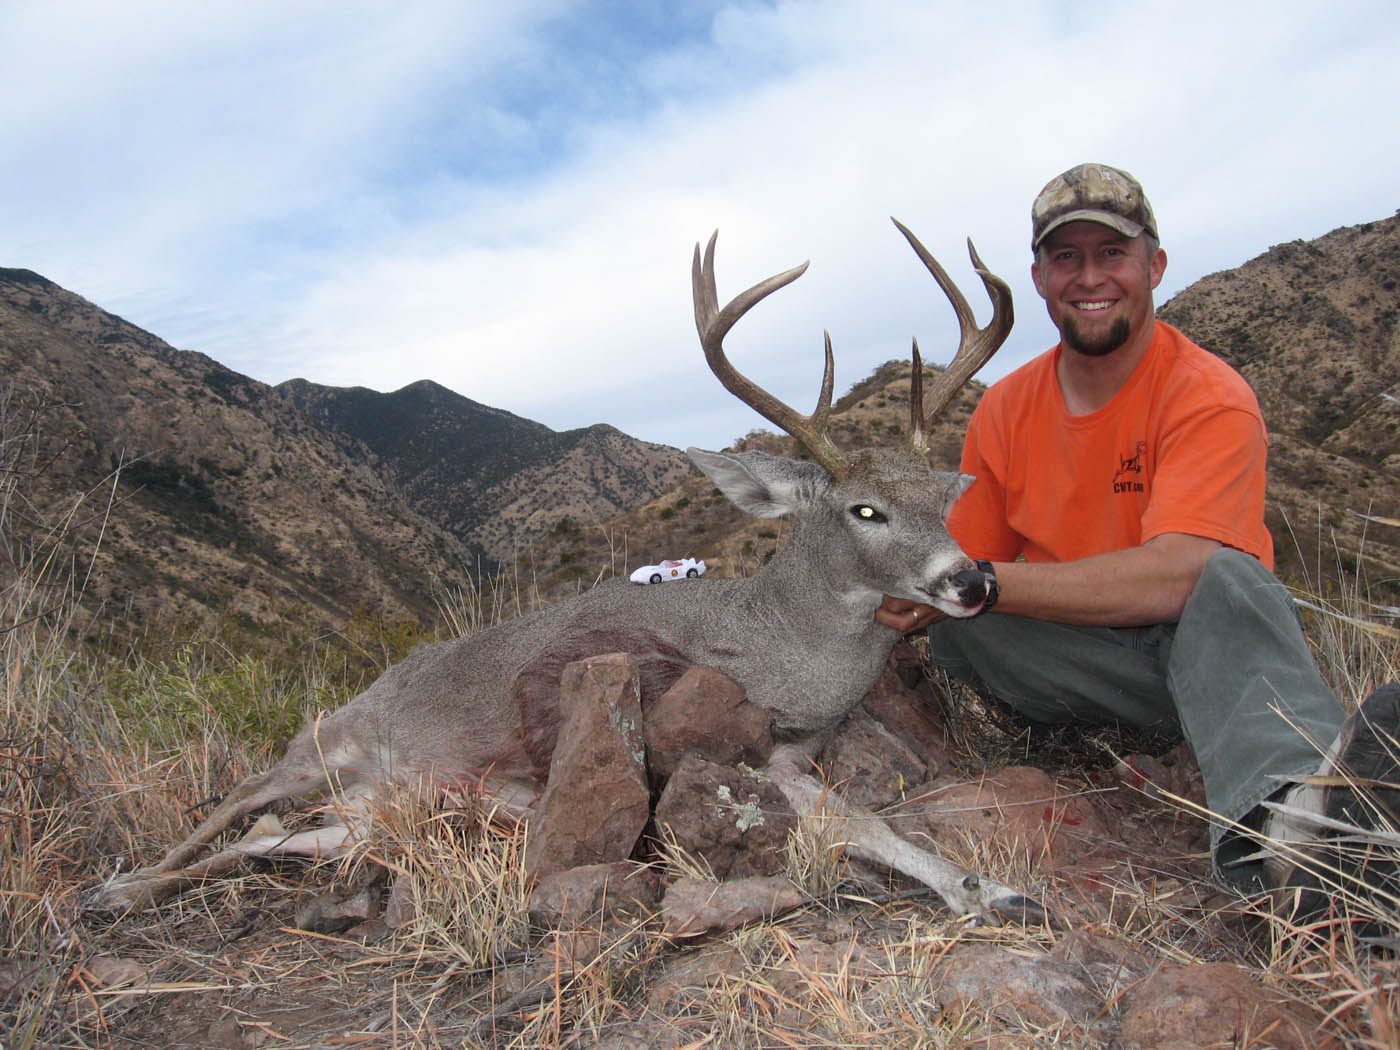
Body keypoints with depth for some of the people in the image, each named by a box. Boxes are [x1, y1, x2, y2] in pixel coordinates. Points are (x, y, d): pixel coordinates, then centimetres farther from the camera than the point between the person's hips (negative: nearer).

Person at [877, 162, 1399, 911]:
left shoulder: (1209, 397, -14)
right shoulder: (1005, 409, 2)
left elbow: (1170, 578, -29)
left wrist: (982, 583, -30)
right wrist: (909, 597, -17)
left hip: (1205, 645, -3)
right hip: (1070, 658, 4)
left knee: (1226, 577, -34)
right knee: (956, 627, -25)